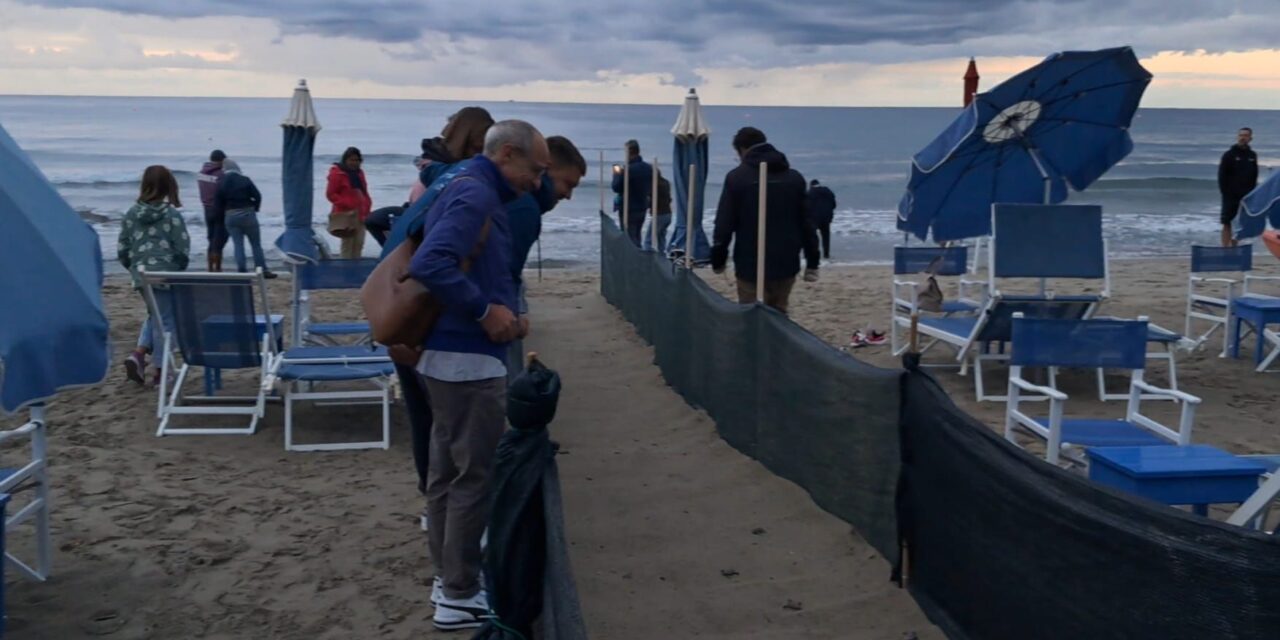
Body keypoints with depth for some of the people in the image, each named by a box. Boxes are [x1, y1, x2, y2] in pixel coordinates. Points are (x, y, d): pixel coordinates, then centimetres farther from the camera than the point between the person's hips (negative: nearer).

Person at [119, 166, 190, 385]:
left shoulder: (131, 213, 4)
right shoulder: (172, 215, -8)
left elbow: (122, 248, 7)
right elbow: (182, 250, -9)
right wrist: (179, 269, 10)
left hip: (141, 275, 5)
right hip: (166, 276, -5)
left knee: (154, 315, 23)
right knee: (165, 320, 5)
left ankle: (138, 354, 5)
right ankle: (160, 370, 7)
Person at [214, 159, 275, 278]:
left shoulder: (221, 183, 1)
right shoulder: (245, 180, -5)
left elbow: (217, 203, 0)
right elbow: (257, 196, -7)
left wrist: (223, 215, 12)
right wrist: (254, 209, 8)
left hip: (231, 216, 2)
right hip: (247, 214, -2)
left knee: (238, 245, 5)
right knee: (256, 244, 5)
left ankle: (242, 271, 0)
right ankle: (263, 270, 6)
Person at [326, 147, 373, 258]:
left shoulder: (359, 173, 16)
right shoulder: (337, 173, -7)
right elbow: (330, 194, -8)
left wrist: (367, 206, 8)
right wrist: (347, 204, -16)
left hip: (360, 213, 7)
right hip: (346, 213, -7)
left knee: (359, 242, 6)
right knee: (347, 242, -8)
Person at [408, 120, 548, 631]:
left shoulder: (468, 189, 15)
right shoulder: (477, 195, -16)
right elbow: (430, 264, -30)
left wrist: (502, 313, 10)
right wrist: (485, 311, -21)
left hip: (449, 355, 10)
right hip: (469, 359, -10)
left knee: (448, 472, 16)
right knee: (475, 477, -1)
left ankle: (450, 578, 28)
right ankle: (460, 597, 8)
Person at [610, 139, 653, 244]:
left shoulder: (627, 170, -21)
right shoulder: (649, 168, 2)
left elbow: (616, 188, -14)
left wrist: (617, 174, 0)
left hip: (628, 209, -7)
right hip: (642, 207, 7)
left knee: (630, 237, -1)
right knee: (637, 235, 19)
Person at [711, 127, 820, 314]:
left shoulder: (736, 177, -4)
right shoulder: (795, 177, 7)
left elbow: (724, 224, -6)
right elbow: (807, 222, 7)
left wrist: (718, 259, 5)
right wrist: (812, 262, 11)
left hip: (750, 266, -4)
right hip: (786, 264, 4)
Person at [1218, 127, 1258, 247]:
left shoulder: (1252, 156, 8)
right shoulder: (1229, 155, -4)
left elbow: (1254, 176, 13)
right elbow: (1222, 176, -6)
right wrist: (1225, 192, -12)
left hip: (1245, 197, 4)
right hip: (1230, 197, -4)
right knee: (1227, 224, -4)